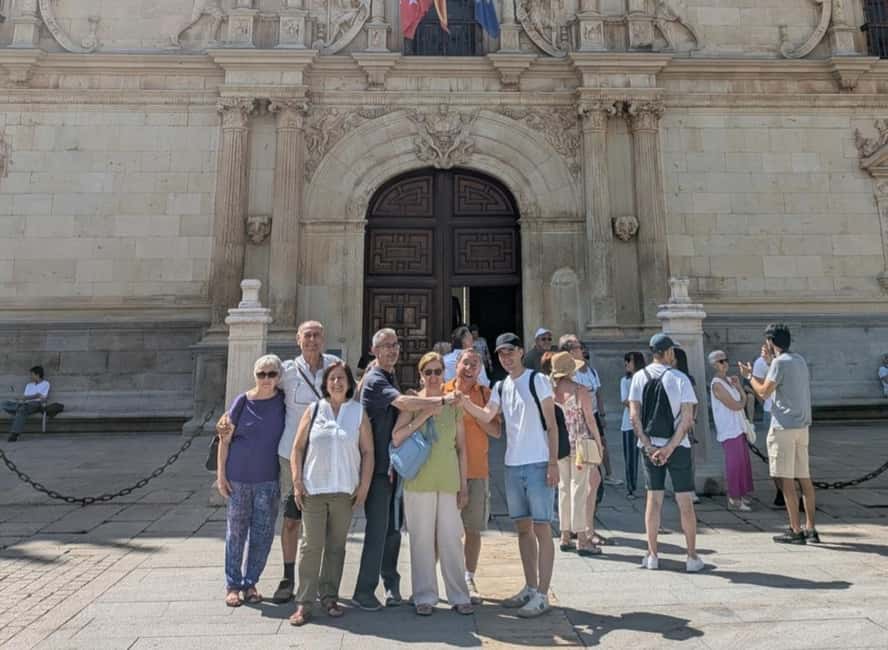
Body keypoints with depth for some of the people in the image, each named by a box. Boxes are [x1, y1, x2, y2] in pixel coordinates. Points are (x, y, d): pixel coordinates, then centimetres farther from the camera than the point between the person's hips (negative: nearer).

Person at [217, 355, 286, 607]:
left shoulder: (283, 402, -1)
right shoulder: (242, 402, -6)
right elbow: (225, 440, -1)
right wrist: (221, 474, -4)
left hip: (269, 479, 2)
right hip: (239, 477, -2)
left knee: (263, 533, 8)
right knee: (236, 531, 8)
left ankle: (250, 582, 25)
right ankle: (232, 584, 23)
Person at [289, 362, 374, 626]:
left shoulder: (359, 413, 4)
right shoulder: (313, 410, 5)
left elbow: (367, 452, 4)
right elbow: (298, 448, 5)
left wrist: (364, 486, -2)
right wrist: (297, 482, -2)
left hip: (345, 491, 0)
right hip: (313, 489, 0)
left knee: (336, 546, 10)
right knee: (310, 545, 1)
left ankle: (329, 597, 23)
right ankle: (304, 602, 11)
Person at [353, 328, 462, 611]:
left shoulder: (389, 377, 17)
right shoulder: (374, 380, -13)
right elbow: (402, 402, -29)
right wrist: (443, 399, -29)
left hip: (393, 465, 8)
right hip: (378, 466, -8)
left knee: (393, 527, 12)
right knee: (378, 529, -4)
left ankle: (391, 583, 24)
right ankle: (364, 591, 8)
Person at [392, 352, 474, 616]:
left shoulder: (454, 405, 8)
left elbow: (461, 447, 11)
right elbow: (396, 439, -11)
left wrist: (464, 484, 9)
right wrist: (423, 415, -16)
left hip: (448, 480, 2)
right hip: (418, 480, -1)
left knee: (451, 537, 3)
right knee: (422, 537, 5)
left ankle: (459, 595, 18)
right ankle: (424, 596, 19)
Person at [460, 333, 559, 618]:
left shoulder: (537, 380, -5)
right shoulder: (500, 387, 12)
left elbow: (551, 423, -7)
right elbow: (486, 416, -2)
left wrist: (553, 463, -12)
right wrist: (463, 402, -18)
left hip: (538, 464, -6)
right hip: (512, 465, 7)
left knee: (542, 528, -1)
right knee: (523, 528, 14)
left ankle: (542, 595, 7)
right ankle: (530, 588, 26)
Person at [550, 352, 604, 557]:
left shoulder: (550, 390, -1)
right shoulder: (580, 390, -11)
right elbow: (590, 420, -7)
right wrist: (599, 443, 3)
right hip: (580, 443, -4)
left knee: (564, 488, 13)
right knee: (579, 489, 1)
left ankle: (565, 536, 21)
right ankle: (582, 540, 6)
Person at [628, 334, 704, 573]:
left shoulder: (639, 377, 0)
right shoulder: (680, 378, -7)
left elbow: (634, 416, -5)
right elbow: (687, 419, -13)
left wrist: (649, 446, -5)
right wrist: (670, 448, -12)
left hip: (650, 446, 2)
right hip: (678, 446, -2)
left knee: (653, 499, 10)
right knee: (685, 502, 7)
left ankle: (652, 555, 15)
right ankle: (692, 557, 14)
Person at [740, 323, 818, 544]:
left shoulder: (780, 362, -13)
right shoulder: (799, 359, 13)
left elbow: (764, 392, -13)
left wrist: (749, 376, 2)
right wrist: (770, 363, 33)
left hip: (784, 426, -9)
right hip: (802, 425, 9)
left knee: (786, 479, -3)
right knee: (804, 477, 11)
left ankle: (796, 531, 1)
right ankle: (810, 529, 15)